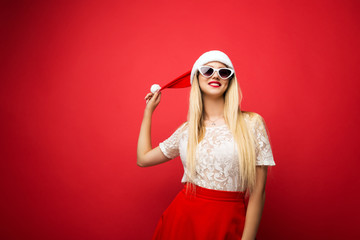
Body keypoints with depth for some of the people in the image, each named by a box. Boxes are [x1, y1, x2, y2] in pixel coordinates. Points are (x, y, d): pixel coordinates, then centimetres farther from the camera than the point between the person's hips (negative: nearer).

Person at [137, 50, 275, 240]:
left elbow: (258, 192, -5)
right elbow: (143, 158, 11)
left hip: (227, 224, -2)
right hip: (183, 219, 3)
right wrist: (149, 110, 17)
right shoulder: (186, 130, 5)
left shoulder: (251, 123, -5)